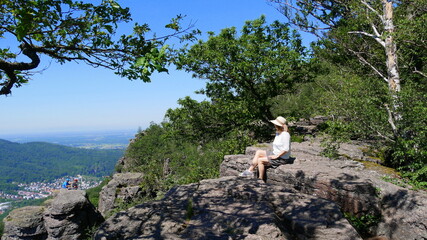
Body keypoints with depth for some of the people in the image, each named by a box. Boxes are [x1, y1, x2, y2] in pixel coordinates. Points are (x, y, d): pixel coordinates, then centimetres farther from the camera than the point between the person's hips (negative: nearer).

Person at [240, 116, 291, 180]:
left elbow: (286, 149, -26)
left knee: (260, 160, -15)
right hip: (275, 154, 10)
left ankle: (261, 179, -2)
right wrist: (273, 154, 7)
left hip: (281, 158, -10)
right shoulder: (278, 133, 9)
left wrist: (276, 156, -21)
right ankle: (250, 171, -3)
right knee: (258, 152, 2)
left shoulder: (285, 134, -22)